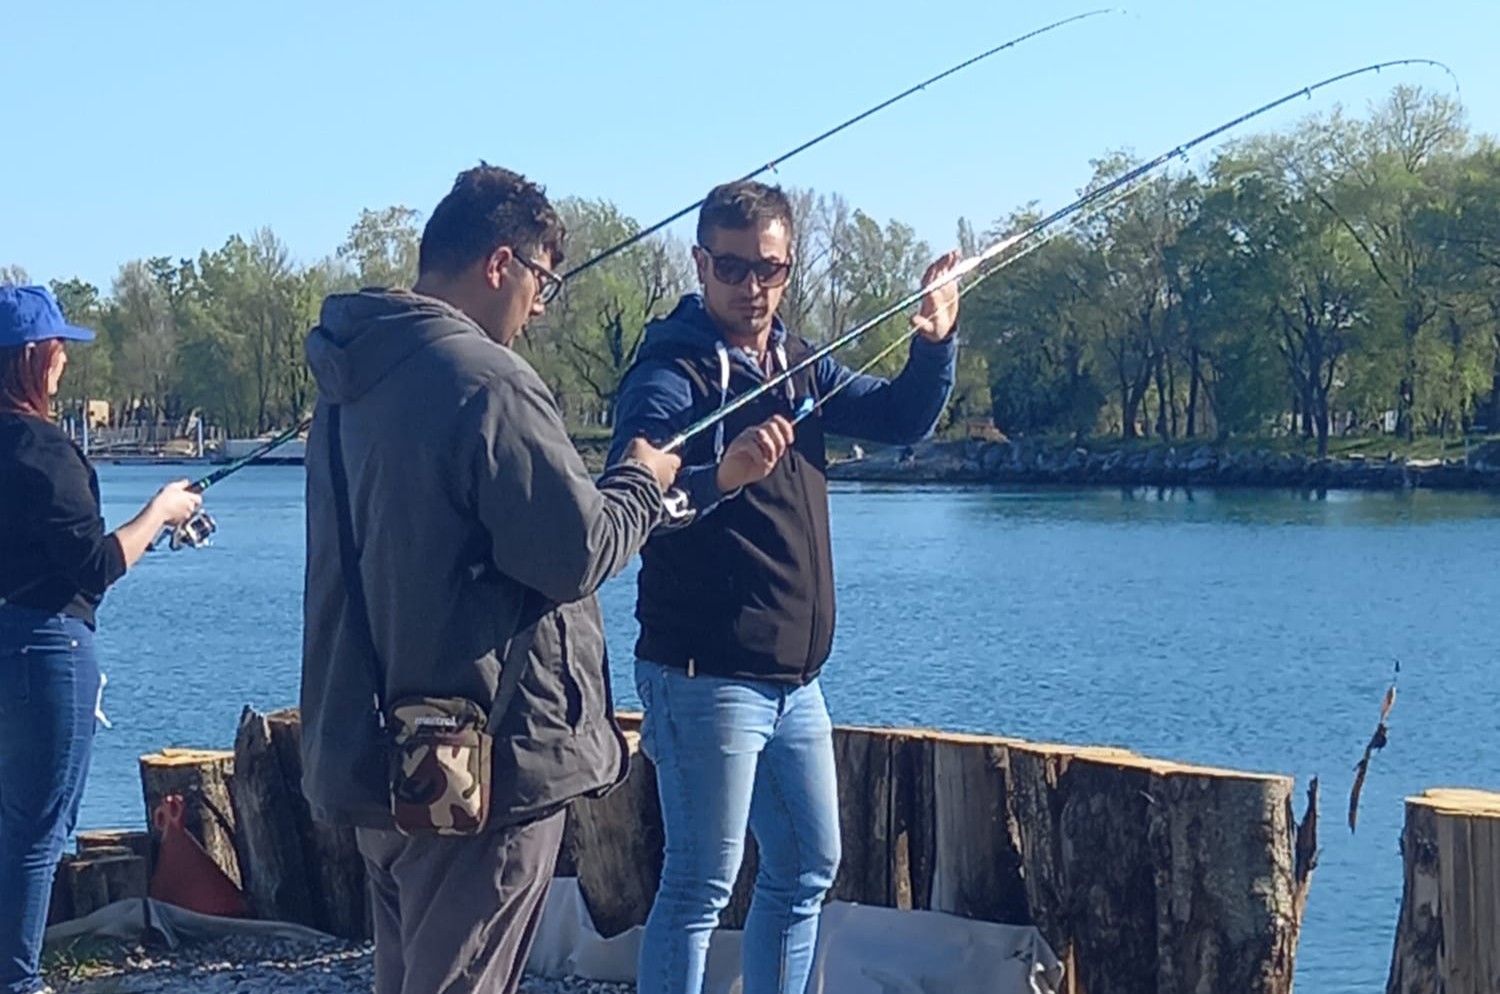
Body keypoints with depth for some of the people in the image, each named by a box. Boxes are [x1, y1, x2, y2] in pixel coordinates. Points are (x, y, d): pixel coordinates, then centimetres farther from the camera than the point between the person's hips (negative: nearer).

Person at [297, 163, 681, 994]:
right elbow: (577, 553, -18)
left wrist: (601, 489, 17)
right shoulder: (487, 381, -18)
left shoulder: (355, 381, 10)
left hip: (380, 756, 9)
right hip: (485, 768, -9)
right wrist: (641, 483, 1)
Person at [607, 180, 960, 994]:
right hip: (706, 676, -8)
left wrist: (934, 344, -10)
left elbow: (902, 419, 10)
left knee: (808, 866, 16)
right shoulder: (672, 371, -14)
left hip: (793, 677, 8)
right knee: (701, 883, -6)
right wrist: (720, 475, -50)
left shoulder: (797, 363, 11)